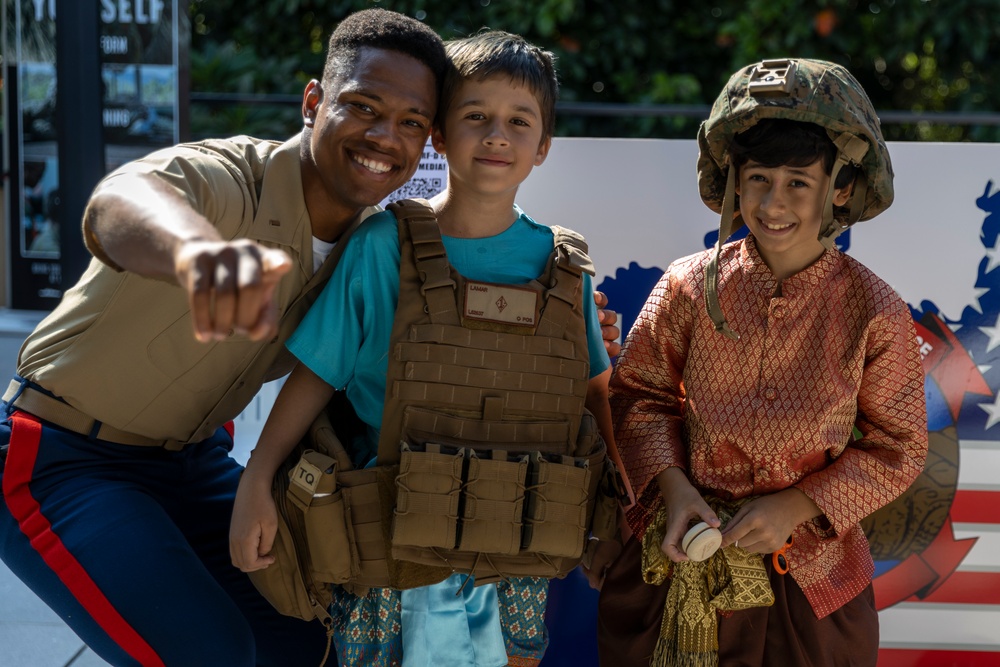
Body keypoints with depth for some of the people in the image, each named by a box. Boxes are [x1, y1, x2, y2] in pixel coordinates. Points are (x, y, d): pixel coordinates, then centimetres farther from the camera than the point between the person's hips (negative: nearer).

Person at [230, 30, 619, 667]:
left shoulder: (560, 263, -1)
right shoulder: (383, 245, -9)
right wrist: (257, 483, -7)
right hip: (400, 534, -2)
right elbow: (316, 373, -5)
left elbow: (593, 388, 9)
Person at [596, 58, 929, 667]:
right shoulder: (690, 286, -8)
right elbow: (640, 393, 3)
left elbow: (898, 449, -3)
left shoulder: (874, 313, -12)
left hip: (806, 576, -1)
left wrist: (797, 507, -14)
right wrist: (673, 484, -12)